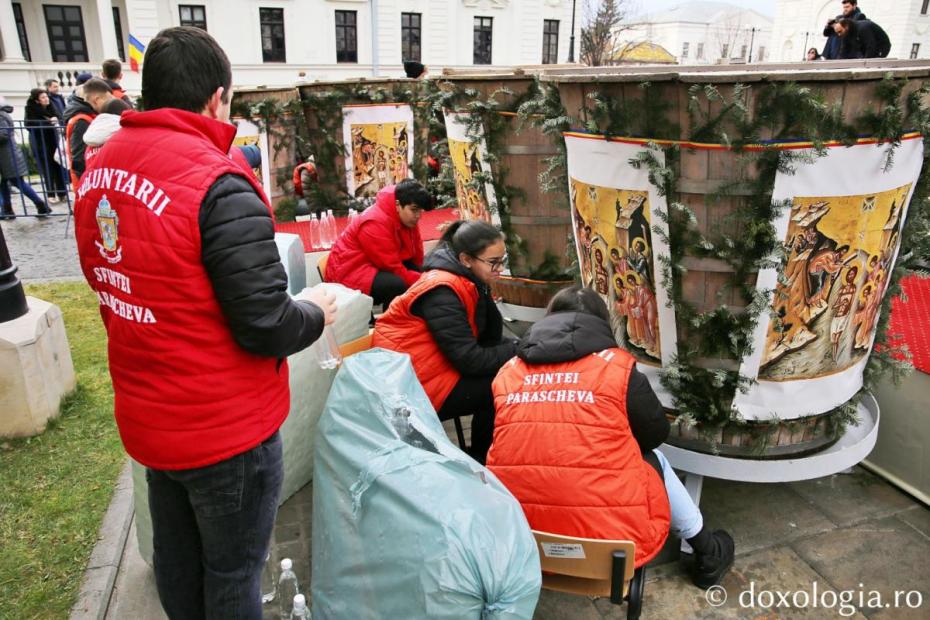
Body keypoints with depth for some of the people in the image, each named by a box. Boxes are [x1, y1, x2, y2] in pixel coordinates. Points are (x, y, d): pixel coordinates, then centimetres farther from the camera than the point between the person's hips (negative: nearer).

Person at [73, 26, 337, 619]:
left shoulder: (98, 170, 0)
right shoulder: (218, 185, -25)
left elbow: (125, 284, 10)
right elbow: (267, 327, -25)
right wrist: (318, 312, -5)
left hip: (147, 416, 7)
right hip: (224, 429, -7)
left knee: (175, 556, 26)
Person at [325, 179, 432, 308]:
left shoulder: (407, 218, 0)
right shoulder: (375, 222, -26)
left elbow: (417, 256, 7)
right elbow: (393, 267, -26)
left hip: (381, 266, 9)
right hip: (351, 271, -9)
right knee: (398, 285, -32)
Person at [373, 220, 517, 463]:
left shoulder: (468, 282, 3)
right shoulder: (442, 292, -23)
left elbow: (490, 338, 4)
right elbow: (470, 360, -25)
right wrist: (520, 350, -18)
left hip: (444, 366, 9)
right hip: (414, 389, -9)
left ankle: (482, 455, 11)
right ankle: (481, 460, 7)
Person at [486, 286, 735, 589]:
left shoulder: (508, 372, 2)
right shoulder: (618, 367, -7)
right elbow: (657, 433, 8)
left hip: (517, 533, 4)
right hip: (607, 534, -3)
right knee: (654, 458, 25)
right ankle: (707, 554, 41)